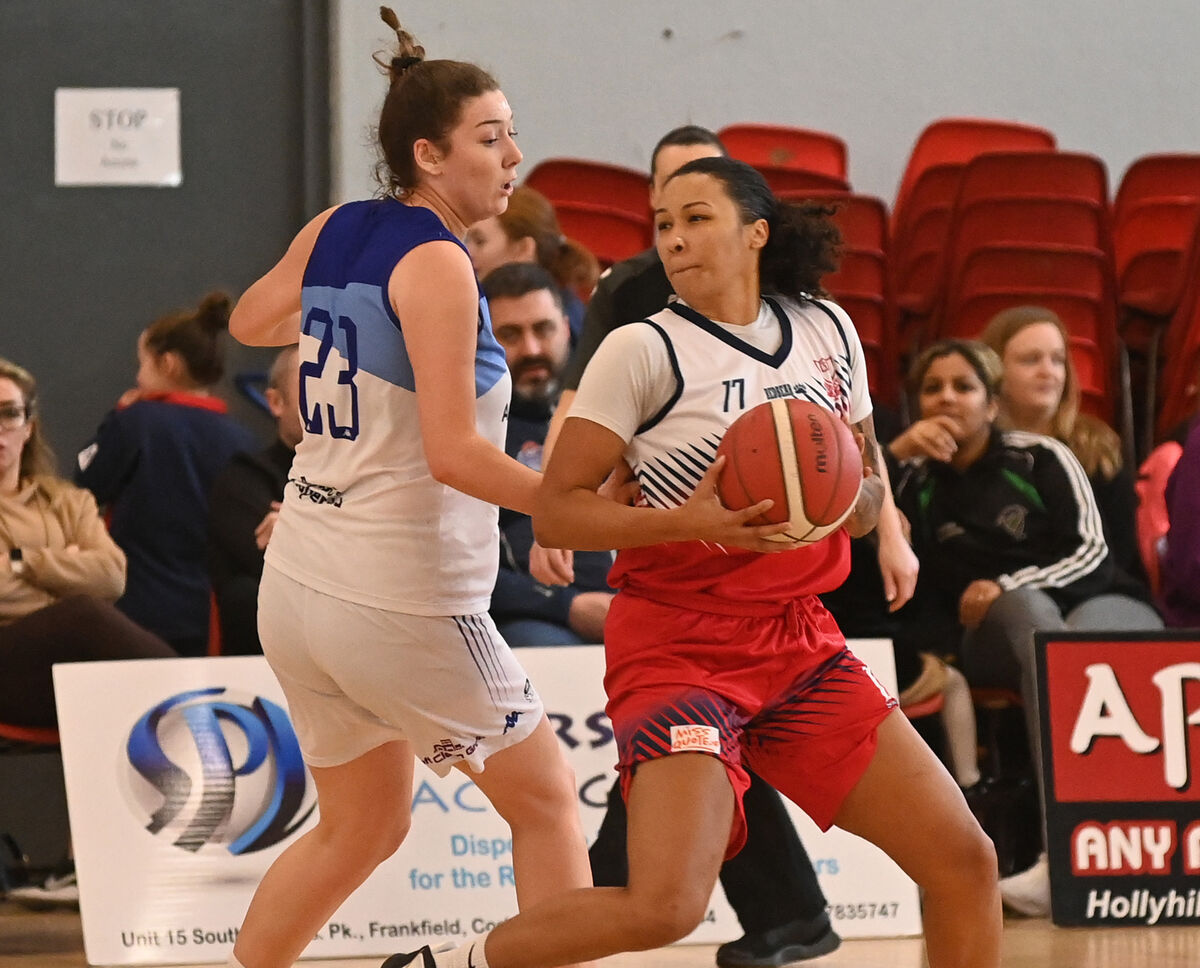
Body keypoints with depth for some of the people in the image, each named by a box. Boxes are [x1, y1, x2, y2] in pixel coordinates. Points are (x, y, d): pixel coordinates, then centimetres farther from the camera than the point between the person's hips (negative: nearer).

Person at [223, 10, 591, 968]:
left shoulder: (332, 232, 7)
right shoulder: (437, 266, -16)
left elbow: (252, 322, 28)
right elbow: (454, 454, -22)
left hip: (300, 591, 8)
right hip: (402, 602, -8)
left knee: (362, 826, 22)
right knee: (546, 798, 8)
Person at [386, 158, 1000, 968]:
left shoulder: (828, 331, 8)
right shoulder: (645, 350, -7)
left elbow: (872, 491, 18)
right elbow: (555, 512, -9)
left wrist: (850, 499, -6)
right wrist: (688, 520, -23)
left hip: (799, 641, 6)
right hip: (681, 648, -6)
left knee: (964, 862, 0)